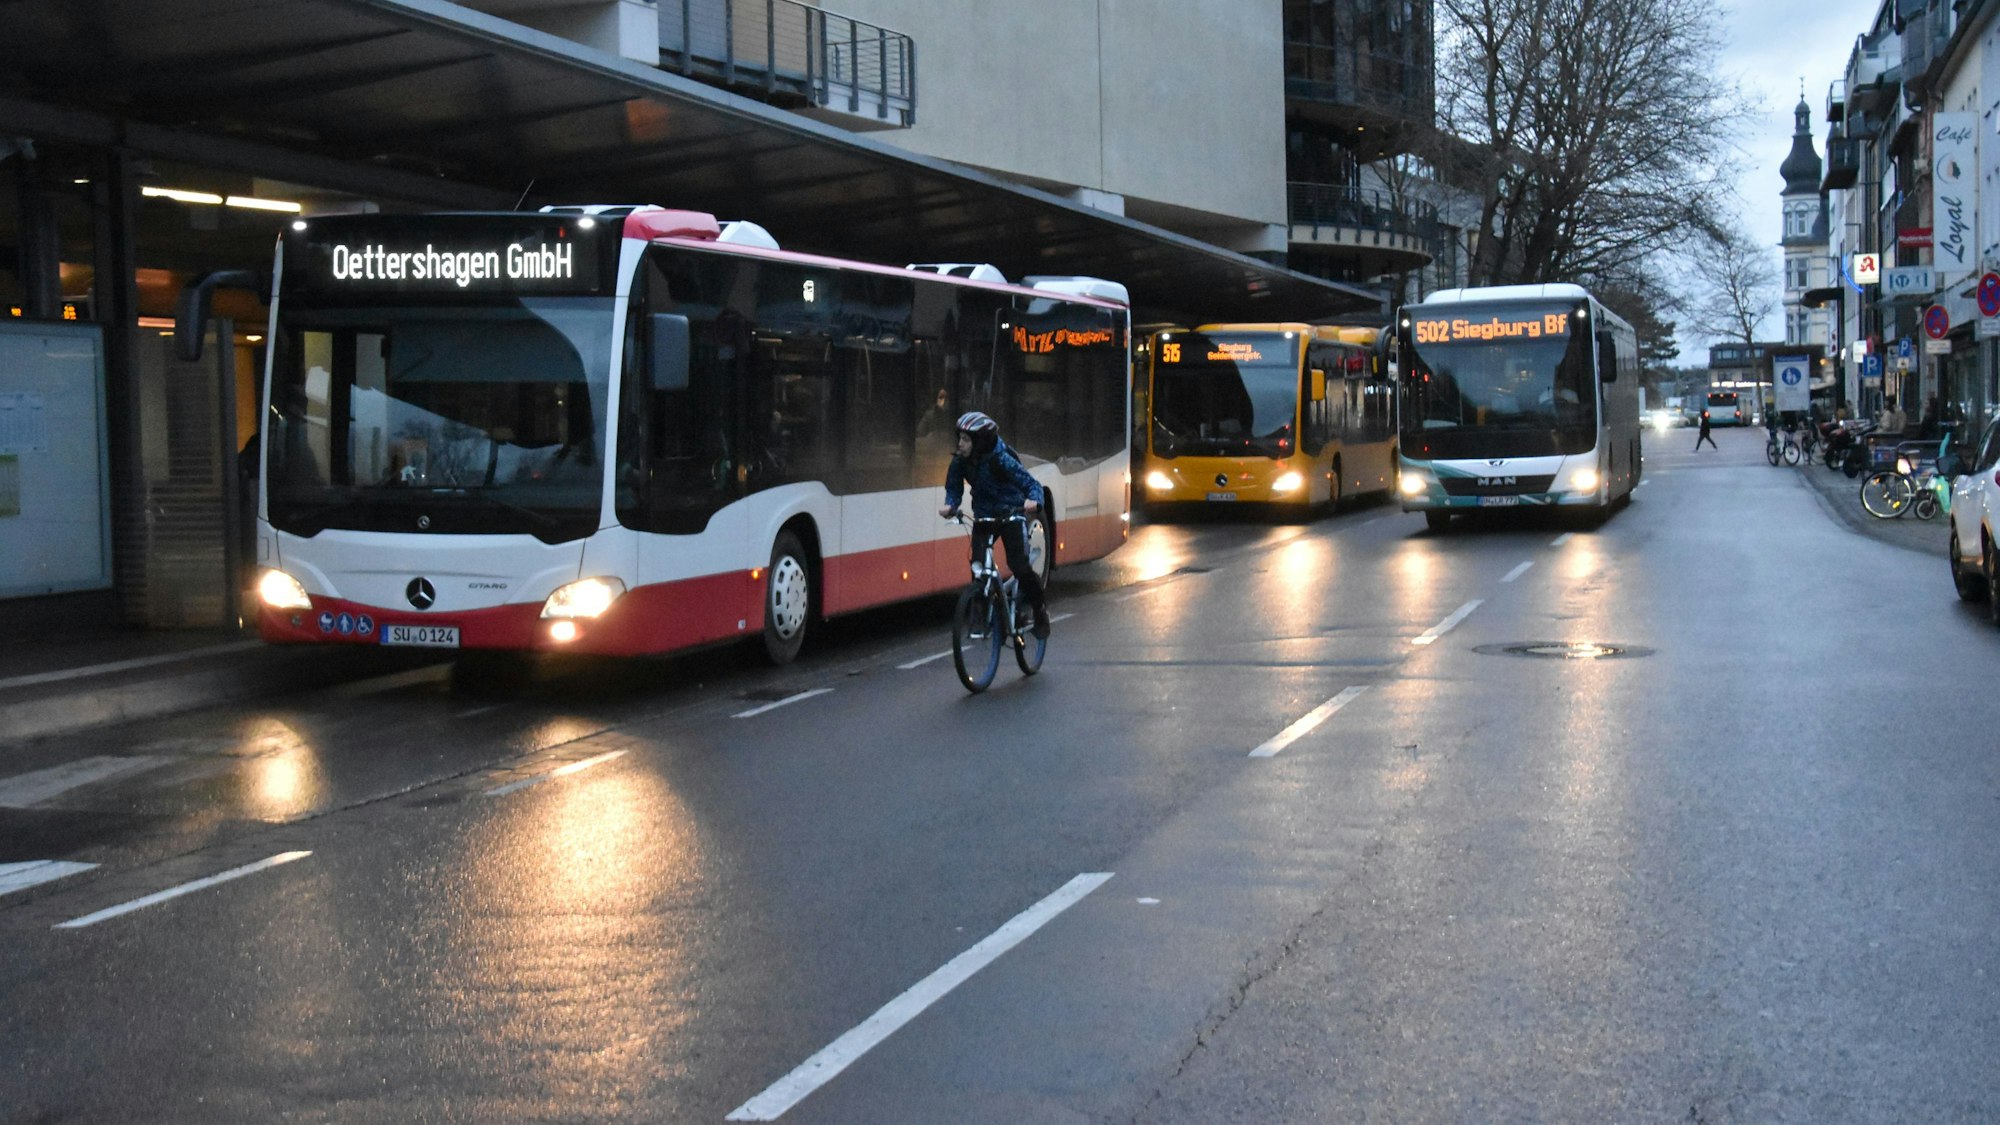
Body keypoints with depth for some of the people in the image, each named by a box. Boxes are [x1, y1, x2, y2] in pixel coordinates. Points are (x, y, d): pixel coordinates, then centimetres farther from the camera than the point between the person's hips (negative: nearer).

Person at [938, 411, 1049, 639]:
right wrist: (950, 505, -25)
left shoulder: (1001, 460, -25)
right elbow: (954, 488, -2)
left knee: (1018, 564, -13)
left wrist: (1033, 501, -46)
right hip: (983, 515, 4)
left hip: (1010, 514, -4)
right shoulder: (960, 461, -11)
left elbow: (1032, 484, -24)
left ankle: (1040, 607, 9)